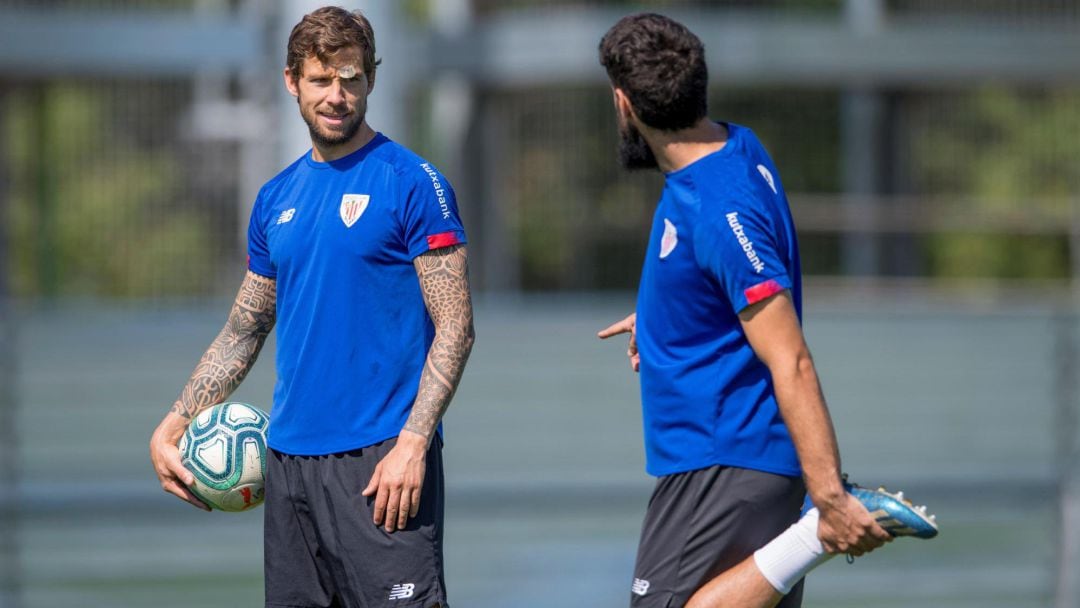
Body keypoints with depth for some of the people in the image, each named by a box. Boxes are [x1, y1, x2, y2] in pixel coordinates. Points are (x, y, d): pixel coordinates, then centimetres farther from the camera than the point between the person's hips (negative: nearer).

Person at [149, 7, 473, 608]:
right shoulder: (277, 197, 14)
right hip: (290, 461, 6)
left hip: (381, 463, -6)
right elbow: (244, 330, 21)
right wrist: (173, 425, 9)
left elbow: (455, 327, -9)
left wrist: (412, 444, -18)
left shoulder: (412, 182, -5)